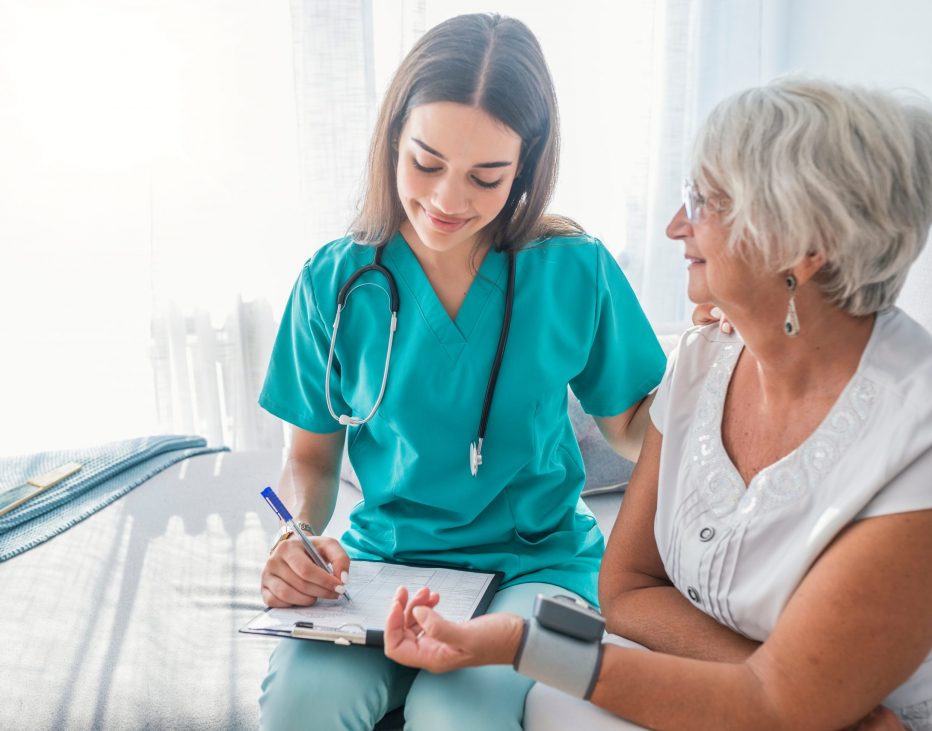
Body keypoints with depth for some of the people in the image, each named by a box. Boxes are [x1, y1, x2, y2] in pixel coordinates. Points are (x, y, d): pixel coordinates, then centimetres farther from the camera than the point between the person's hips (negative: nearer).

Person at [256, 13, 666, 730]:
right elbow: (313, 456, 6)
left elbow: (632, 429, 3)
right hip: (384, 558, 1)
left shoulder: (575, 270, -6)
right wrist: (300, 537, -15)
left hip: (538, 561, -1)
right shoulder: (337, 282, -4)